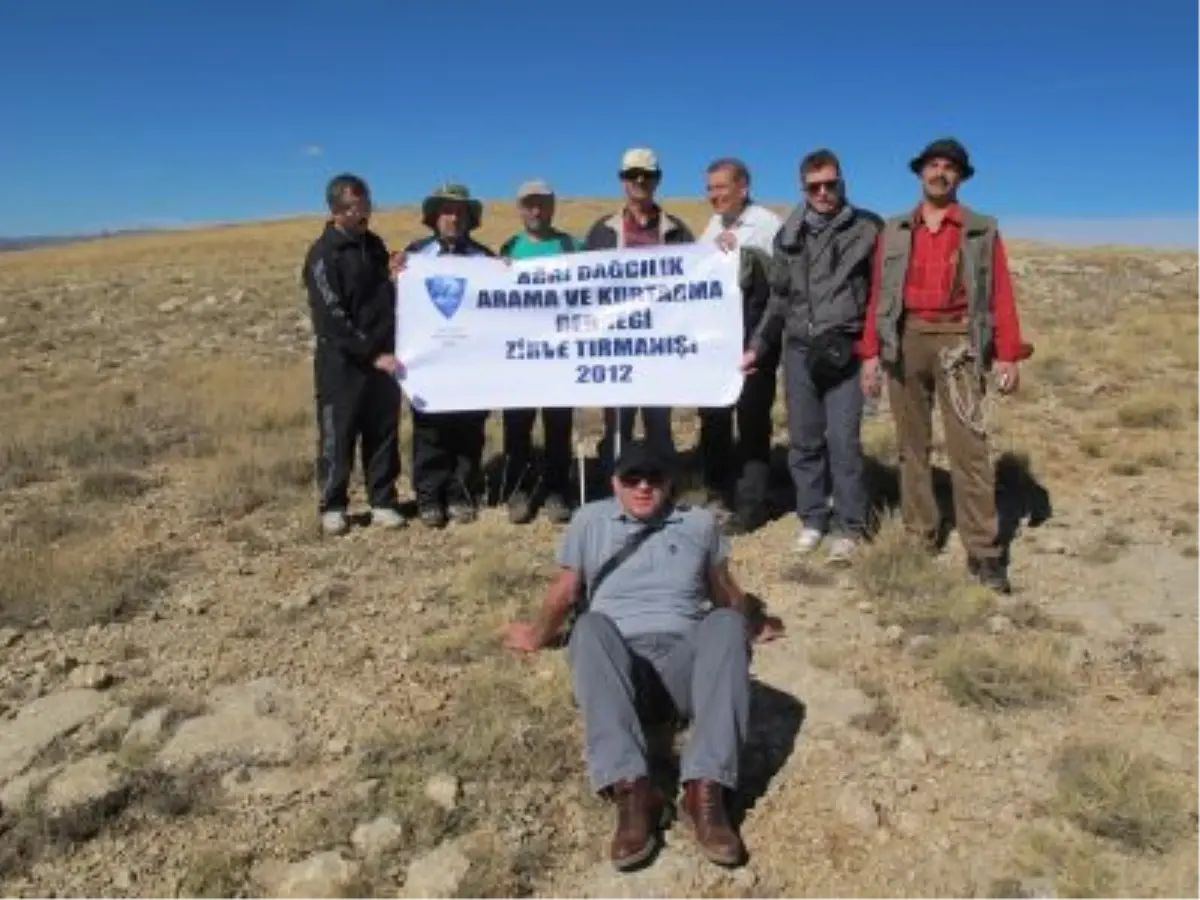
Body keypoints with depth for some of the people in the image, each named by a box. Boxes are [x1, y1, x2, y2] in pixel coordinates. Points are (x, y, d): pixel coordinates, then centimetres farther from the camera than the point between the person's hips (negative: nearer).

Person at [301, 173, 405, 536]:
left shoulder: (374, 244, 11)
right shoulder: (323, 254, -10)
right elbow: (332, 319, -16)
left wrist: (389, 349, 3)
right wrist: (372, 354, -19)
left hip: (383, 358, 6)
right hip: (341, 362, -6)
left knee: (384, 434, 8)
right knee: (338, 436, 1)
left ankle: (383, 502, 17)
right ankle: (333, 506, 13)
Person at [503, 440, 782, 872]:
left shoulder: (700, 522, 20)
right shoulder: (589, 521, 18)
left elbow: (725, 591, 32)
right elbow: (565, 593, 28)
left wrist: (748, 632, 44)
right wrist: (537, 637, 36)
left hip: (684, 658, 1)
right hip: (617, 663, 0)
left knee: (726, 623, -33)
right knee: (591, 625, -36)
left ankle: (705, 789, -44)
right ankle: (630, 791, -49)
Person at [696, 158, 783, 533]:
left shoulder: (768, 224, -6)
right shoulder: (712, 226, 16)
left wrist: (743, 253, -22)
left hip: (754, 337, -7)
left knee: (752, 417, -1)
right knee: (712, 413, 11)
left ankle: (750, 503, 6)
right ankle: (717, 492, 25)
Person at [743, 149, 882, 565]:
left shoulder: (867, 229, 0)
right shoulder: (789, 234, 11)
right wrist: (758, 346, 14)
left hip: (845, 351, -4)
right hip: (798, 350, 4)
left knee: (843, 440, -6)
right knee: (803, 440, 8)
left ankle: (848, 526, 7)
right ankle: (812, 519, 21)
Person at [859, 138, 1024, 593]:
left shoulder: (983, 231, 7)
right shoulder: (894, 231, 12)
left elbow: (1001, 294, 2)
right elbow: (879, 294, 7)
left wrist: (1008, 354, -6)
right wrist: (871, 352, 0)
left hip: (958, 341, -2)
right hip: (905, 340, 3)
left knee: (968, 447, -6)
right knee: (911, 443, 8)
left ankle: (982, 551, -2)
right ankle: (920, 535, 18)